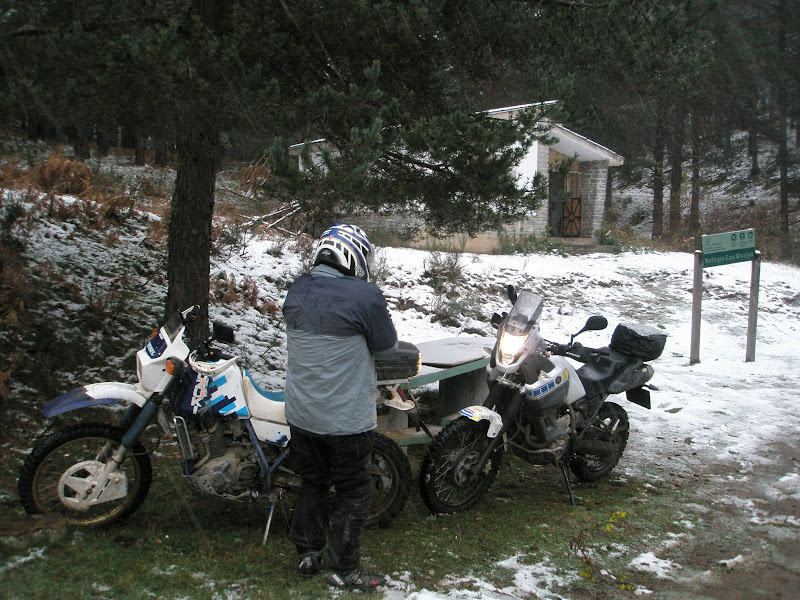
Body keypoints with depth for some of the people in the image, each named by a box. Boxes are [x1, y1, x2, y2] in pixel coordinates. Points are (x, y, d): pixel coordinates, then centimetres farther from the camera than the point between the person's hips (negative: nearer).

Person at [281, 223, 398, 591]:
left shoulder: (297, 291, 0)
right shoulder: (365, 296, -20)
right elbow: (386, 345, -8)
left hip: (301, 414, 6)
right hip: (346, 419, -6)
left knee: (311, 483, 22)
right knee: (353, 492, 10)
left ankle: (307, 554, 33)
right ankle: (343, 571, 20)